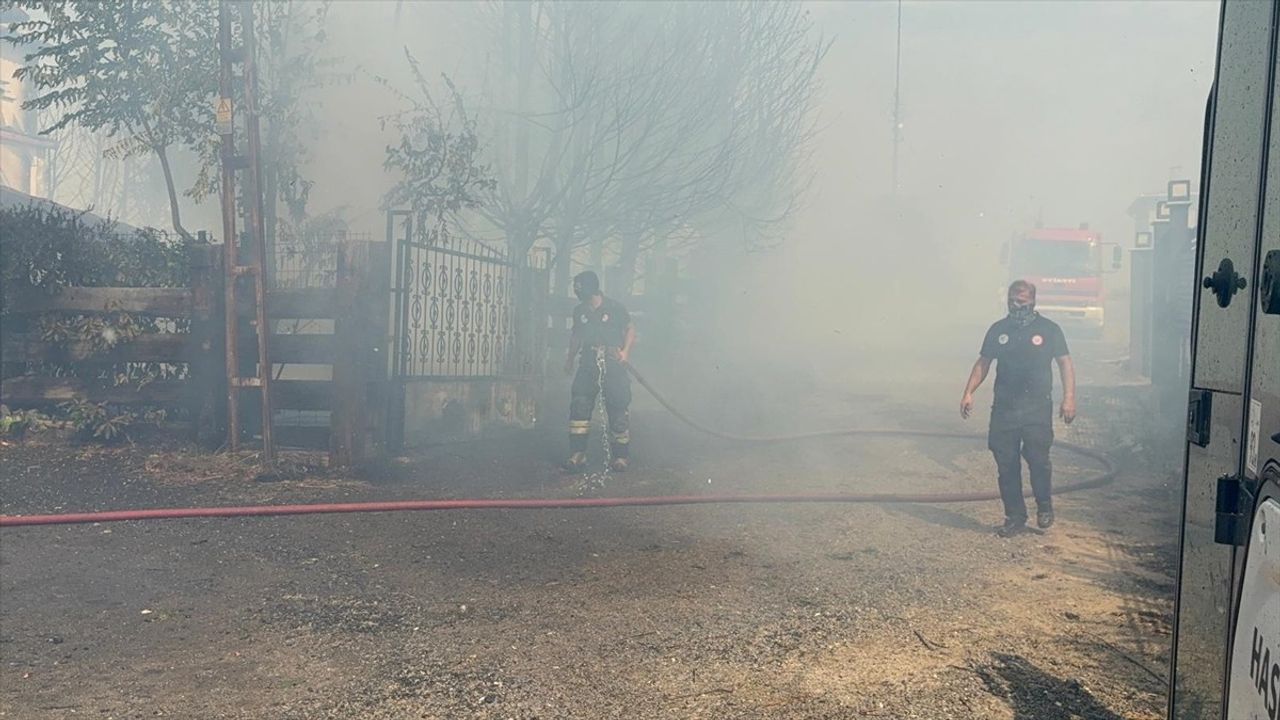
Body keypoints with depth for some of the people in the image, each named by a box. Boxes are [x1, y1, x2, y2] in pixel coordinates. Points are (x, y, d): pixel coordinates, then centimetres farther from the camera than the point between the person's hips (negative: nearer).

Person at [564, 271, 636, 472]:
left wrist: (625, 351, -9)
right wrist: (570, 358, 15)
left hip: (613, 364, -4)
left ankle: (621, 456, 8)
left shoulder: (614, 308, -2)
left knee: (618, 407, -3)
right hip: (588, 363, 4)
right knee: (579, 404, -8)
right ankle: (577, 454, -4)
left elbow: (630, 329, 5)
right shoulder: (579, 311, 11)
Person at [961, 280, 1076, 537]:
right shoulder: (998, 330, 11)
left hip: (1037, 408, -3)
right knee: (1006, 464, 2)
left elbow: (1065, 363, 4)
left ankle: (1044, 507, 13)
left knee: (1037, 458, -11)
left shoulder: (1048, 329, 4)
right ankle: (1015, 517, 13)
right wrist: (968, 393, 3)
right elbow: (982, 363, 14)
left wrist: (1069, 398, -6)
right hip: (1004, 408, 3)